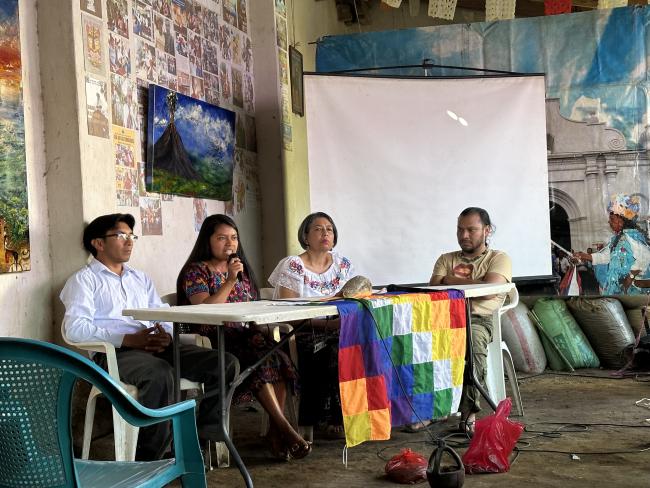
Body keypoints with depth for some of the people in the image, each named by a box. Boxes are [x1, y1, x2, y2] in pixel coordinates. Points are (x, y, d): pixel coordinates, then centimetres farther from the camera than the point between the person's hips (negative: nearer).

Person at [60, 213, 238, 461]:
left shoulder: (140, 278, 30)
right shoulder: (83, 280, 8)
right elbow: (75, 328, -8)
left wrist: (166, 335, -4)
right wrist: (128, 339, -17)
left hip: (157, 348, 6)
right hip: (115, 353, -6)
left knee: (225, 363, -15)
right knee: (160, 374, -39)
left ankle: (202, 438, -9)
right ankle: (150, 456, -25)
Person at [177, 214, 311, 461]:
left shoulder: (242, 270, 21)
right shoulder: (196, 271, 1)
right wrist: (230, 281, -19)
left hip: (242, 337, 6)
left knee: (279, 357, -26)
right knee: (261, 361, -32)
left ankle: (275, 432, -24)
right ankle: (285, 429, -27)